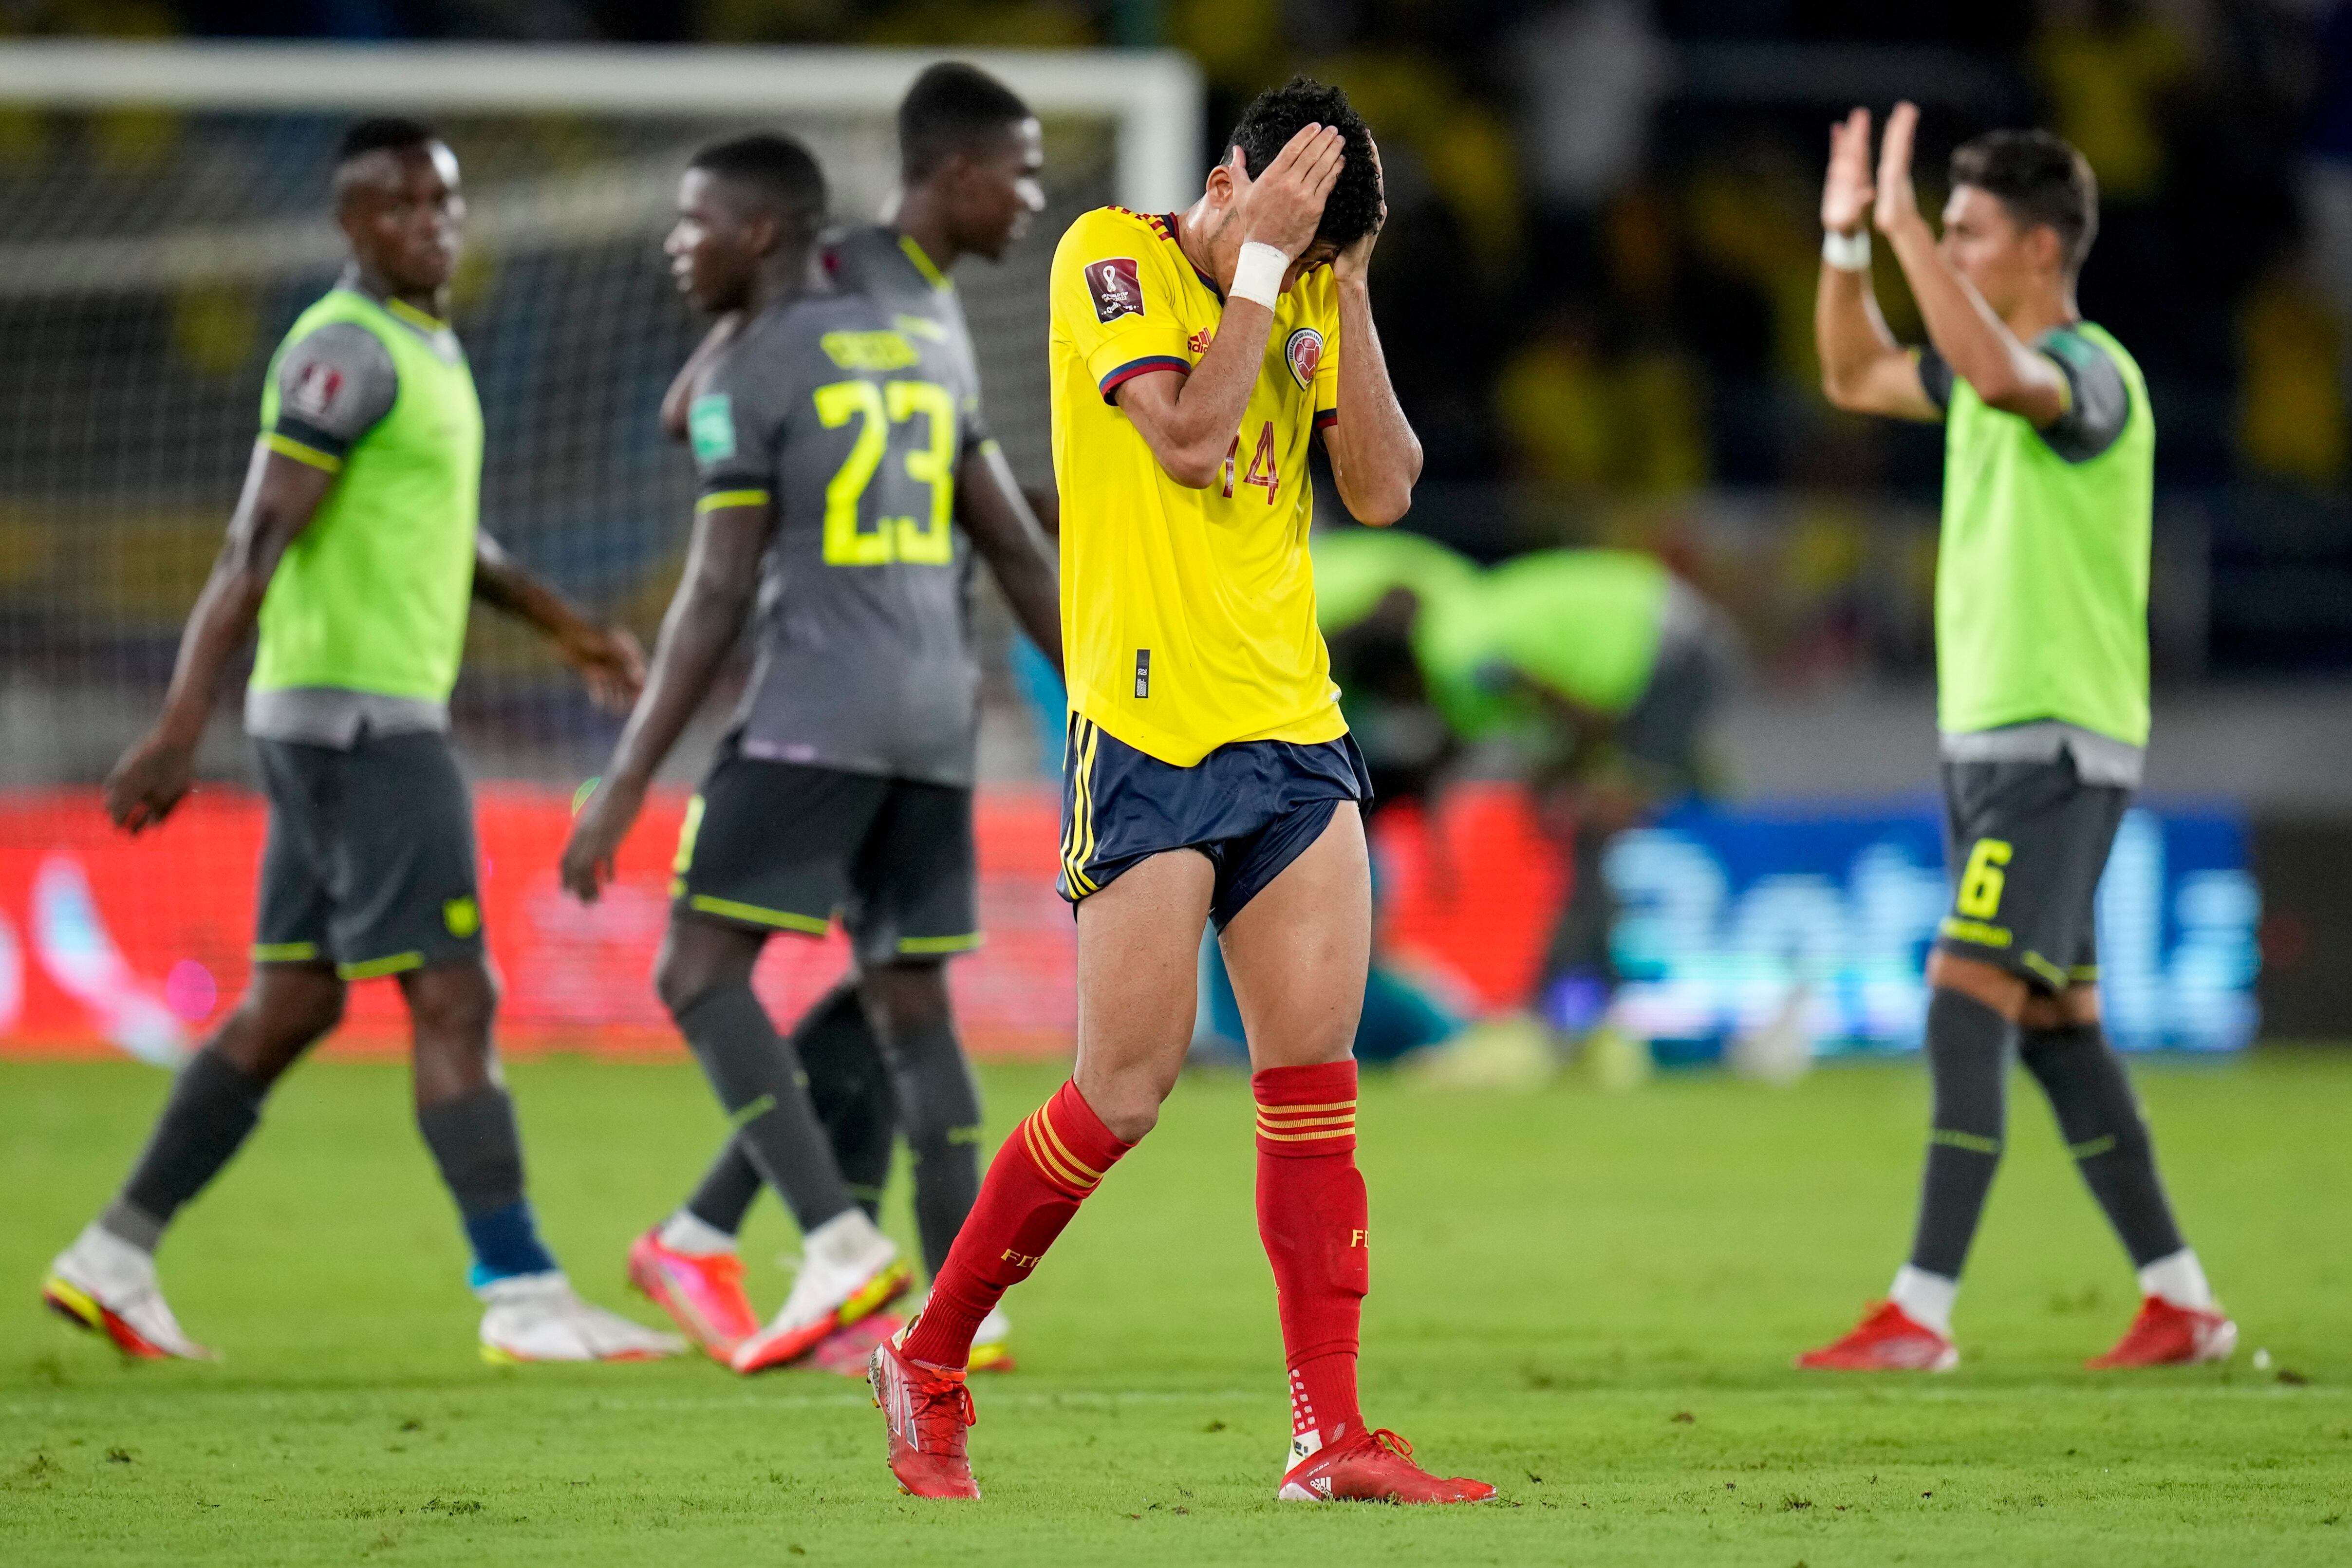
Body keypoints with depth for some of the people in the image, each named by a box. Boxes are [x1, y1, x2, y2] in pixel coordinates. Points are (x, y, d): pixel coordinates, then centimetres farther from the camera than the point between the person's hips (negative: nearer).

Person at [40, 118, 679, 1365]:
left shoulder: (425, 345, 17)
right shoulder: (347, 351, -13)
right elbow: (254, 545, -20)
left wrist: (563, 626, 28)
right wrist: (180, 731, -25)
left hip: (381, 713, 10)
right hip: (355, 717, -10)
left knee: (292, 1007, 12)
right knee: (455, 999, -10)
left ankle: (115, 1260, 15)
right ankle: (520, 1296, -10)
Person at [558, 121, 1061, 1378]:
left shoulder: (745, 379, -5)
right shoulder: (922, 338, 16)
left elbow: (717, 594, -11)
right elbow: (1013, 543, 19)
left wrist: (626, 785, -11)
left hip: (816, 710, -7)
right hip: (937, 720, 7)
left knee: (699, 970, -6)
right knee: (910, 1004, 11)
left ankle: (839, 1240, -20)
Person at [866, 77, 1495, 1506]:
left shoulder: (1310, 298, 11)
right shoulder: (1111, 257, -6)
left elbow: (1385, 489, 1)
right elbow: (1189, 439, -19)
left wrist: (1345, 290, -6)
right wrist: (1261, 257, -16)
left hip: (1294, 732, 6)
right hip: (1148, 734, -6)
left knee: (1316, 1073, -3)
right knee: (1128, 1092, -6)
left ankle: (1333, 1437, -3)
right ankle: (927, 1365, 12)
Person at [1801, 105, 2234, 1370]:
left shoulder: (2093, 374, -15)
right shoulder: (1991, 368, 13)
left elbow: (1999, 374, -38)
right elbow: (1856, 377, 27)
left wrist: (1907, 230, -35)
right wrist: (1846, 238, 12)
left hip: (2058, 750, -10)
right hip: (1986, 740, 10)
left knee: (1964, 1010, -14)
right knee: (2056, 1029, 11)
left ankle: (1920, 1315, -15)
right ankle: (2181, 1304, 17)